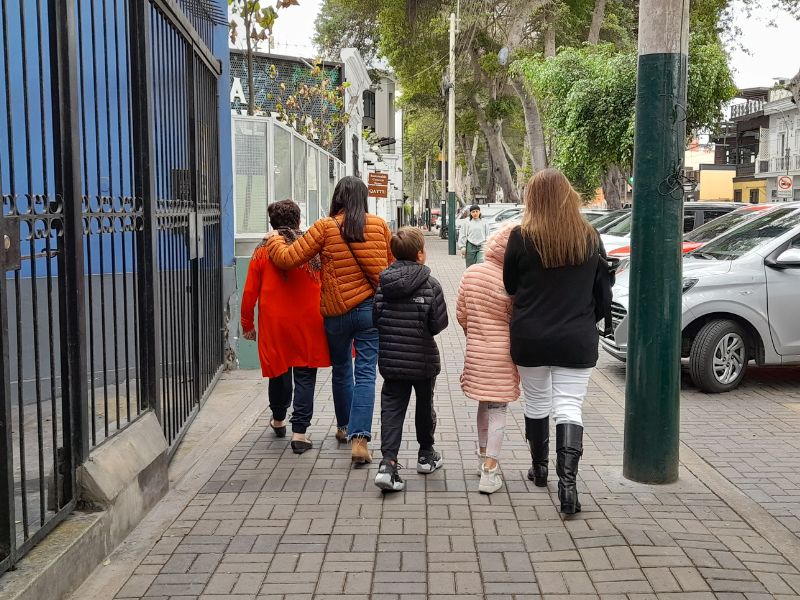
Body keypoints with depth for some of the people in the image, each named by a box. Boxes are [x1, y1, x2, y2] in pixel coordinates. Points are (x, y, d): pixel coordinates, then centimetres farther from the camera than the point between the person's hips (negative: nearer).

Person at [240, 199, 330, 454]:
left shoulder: (262, 252, -3)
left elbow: (250, 292, -1)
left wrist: (247, 323, 10)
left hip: (274, 324, 1)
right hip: (308, 324, -1)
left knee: (279, 371, 18)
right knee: (304, 376, 3)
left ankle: (278, 420, 38)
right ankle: (299, 431, -2)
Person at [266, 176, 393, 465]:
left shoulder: (325, 228, -7)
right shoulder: (379, 225, 0)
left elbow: (288, 258, -9)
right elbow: (393, 265, 11)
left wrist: (274, 240, 10)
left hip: (337, 312, 0)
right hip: (371, 309, 0)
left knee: (341, 370, 19)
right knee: (365, 374, 0)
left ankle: (343, 427, 36)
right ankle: (360, 439, -10)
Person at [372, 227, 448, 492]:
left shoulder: (383, 284, -4)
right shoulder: (430, 285, -13)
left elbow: (375, 319, 0)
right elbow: (439, 323, -12)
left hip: (391, 359, 2)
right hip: (423, 358, -2)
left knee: (392, 408, 5)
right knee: (425, 405, 18)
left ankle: (388, 462, -9)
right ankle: (426, 454, 35)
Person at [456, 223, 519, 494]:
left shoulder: (470, 273, -1)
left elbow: (461, 315, 6)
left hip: (475, 352, 5)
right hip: (502, 354, -5)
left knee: (484, 405, 22)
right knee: (497, 410, 2)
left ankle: (483, 456, 36)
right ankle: (490, 471, 1)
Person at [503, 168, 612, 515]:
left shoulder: (521, 237, -9)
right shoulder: (590, 239, -1)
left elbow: (510, 286, 4)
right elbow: (603, 294, 6)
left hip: (530, 338, 0)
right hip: (577, 341, 1)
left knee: (536, 403, 16)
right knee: (569, 407, 1)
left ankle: (540, 469, 33)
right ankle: (567, 480, -12)